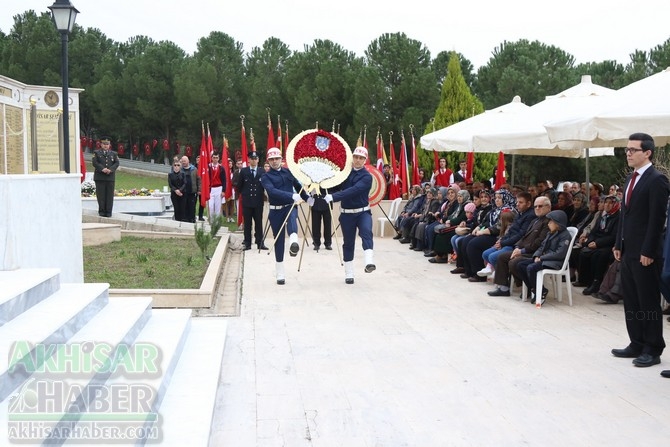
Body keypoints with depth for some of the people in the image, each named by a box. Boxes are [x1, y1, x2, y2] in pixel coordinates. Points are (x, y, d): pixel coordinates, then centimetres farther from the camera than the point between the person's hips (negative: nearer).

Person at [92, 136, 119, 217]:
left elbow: (116, 163, 4)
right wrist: (102, 169, -18)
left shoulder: (114, 154, 15)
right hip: (99, 177, -2)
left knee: (110, 195, 0)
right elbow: (95, 162, -4)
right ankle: (101, 211, 6)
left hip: (110, 177, 2)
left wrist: (110, 169, -14)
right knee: (101, 195, -1)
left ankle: (108, 211, 4)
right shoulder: (96, 153, 9)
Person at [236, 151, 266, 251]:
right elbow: (239, 186, 8)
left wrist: (260, 194, 3)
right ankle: (247, 243, 8)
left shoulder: (262, 172, 3)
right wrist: (244, 194, 8)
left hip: (258, 202, 0)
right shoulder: (243, 171, 2)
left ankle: (260, 243, 6)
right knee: (247, 224, 4)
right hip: (247, 202, 0)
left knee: (259, 223, 3)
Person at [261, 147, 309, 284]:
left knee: (292, 217, -36)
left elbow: (298, 186, 23)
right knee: (278, 241, 3)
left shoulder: (288, 172, 9)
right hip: (276, 211, -1)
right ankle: (279, 274, 14)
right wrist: (292, 195, -32)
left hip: (290, 207, 1)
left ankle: (293, 242, -64)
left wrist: (307, 198, 11)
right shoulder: (265, 177, -3)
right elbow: (272, 191, -21)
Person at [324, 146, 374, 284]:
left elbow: (353, 190, -25)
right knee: (348, 243, 9)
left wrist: (333, 197, -32)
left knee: (366, 233, -30)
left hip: (362, 212, -3)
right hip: (346, 214, 3)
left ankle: (369, 263, -46)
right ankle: (349, 274, 20)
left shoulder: (367, 176, -11)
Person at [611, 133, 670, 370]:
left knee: (649, 303, 1)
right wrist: (619, 244, 13)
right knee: (631, 301, 12)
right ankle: (637, 344, 21)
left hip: (645, 253, -9)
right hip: (628, 251, 9)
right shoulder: (631, 179, 14)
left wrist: (648, 252, -19)